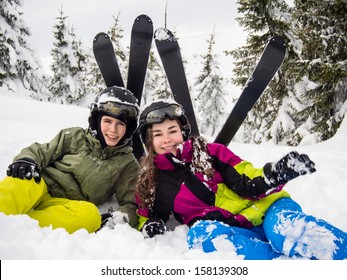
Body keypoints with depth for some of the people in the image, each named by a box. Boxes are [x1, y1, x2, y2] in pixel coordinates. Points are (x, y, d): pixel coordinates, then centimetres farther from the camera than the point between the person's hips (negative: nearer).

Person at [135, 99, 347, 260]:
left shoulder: (210, 152, 4)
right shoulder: (148, 183, 10)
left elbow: (248, 184, -1)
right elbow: (147, 218, 23)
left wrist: (276, 173, -22)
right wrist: (150, 226, -1)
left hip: (261, 213, 0)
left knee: (288, 229, -35)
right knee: (200, 232, -33)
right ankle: (277, 258, -42)